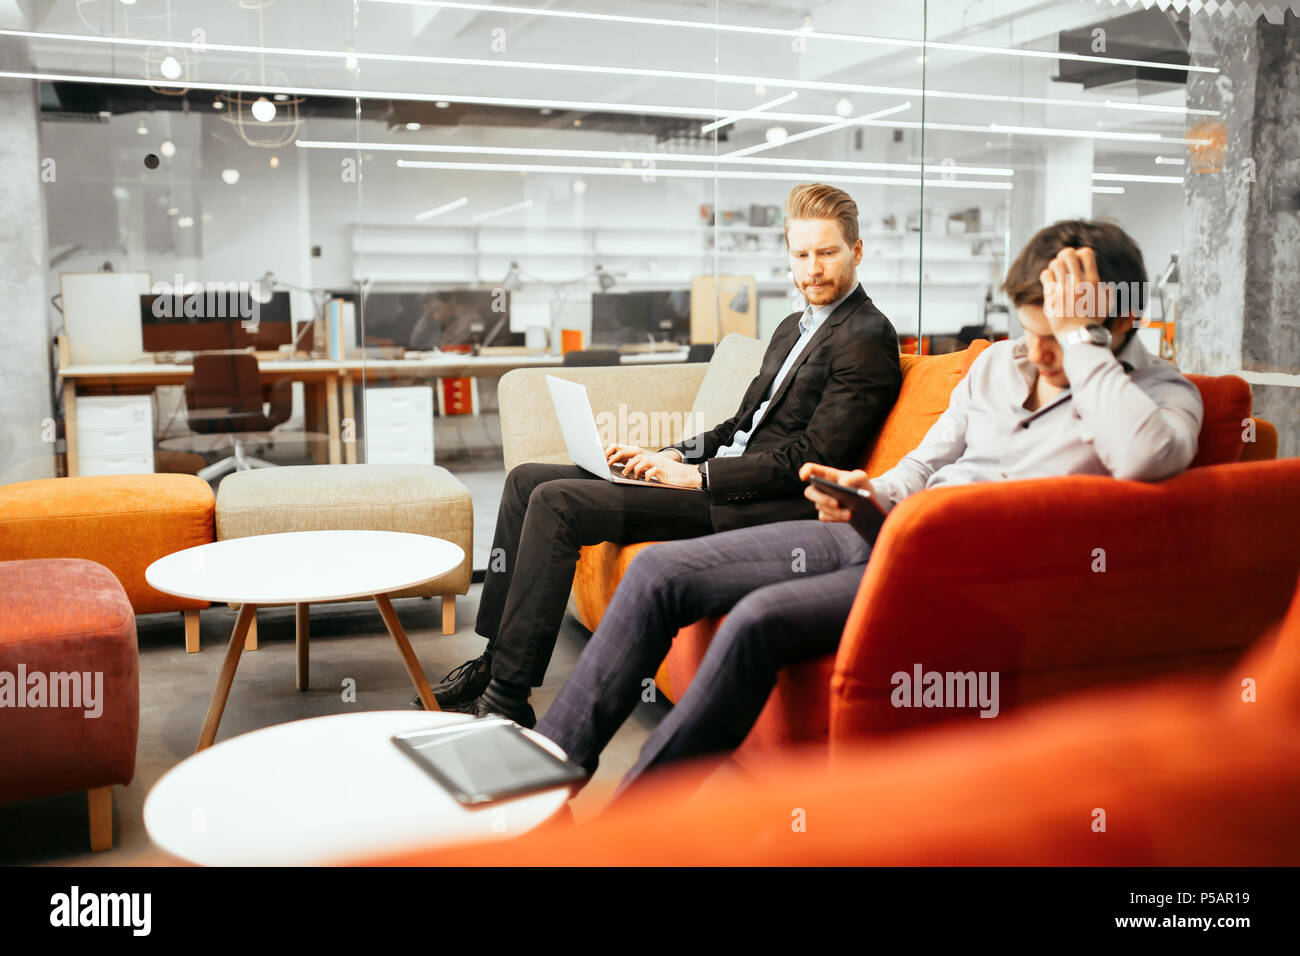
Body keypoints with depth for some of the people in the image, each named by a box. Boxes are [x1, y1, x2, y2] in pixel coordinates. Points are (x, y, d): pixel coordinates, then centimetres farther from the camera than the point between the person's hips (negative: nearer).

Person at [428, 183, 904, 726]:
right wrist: (670, 456, 4)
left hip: (757, 507, -10)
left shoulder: (867, 337, -8)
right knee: (526, 480, 5)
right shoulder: (794, 328, 21)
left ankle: (508, 697, -13)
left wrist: (697, 476, -15)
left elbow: (812, 458, -16)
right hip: (721, 474, 10)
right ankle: (494, 661, 6)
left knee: (557, 502, -21)